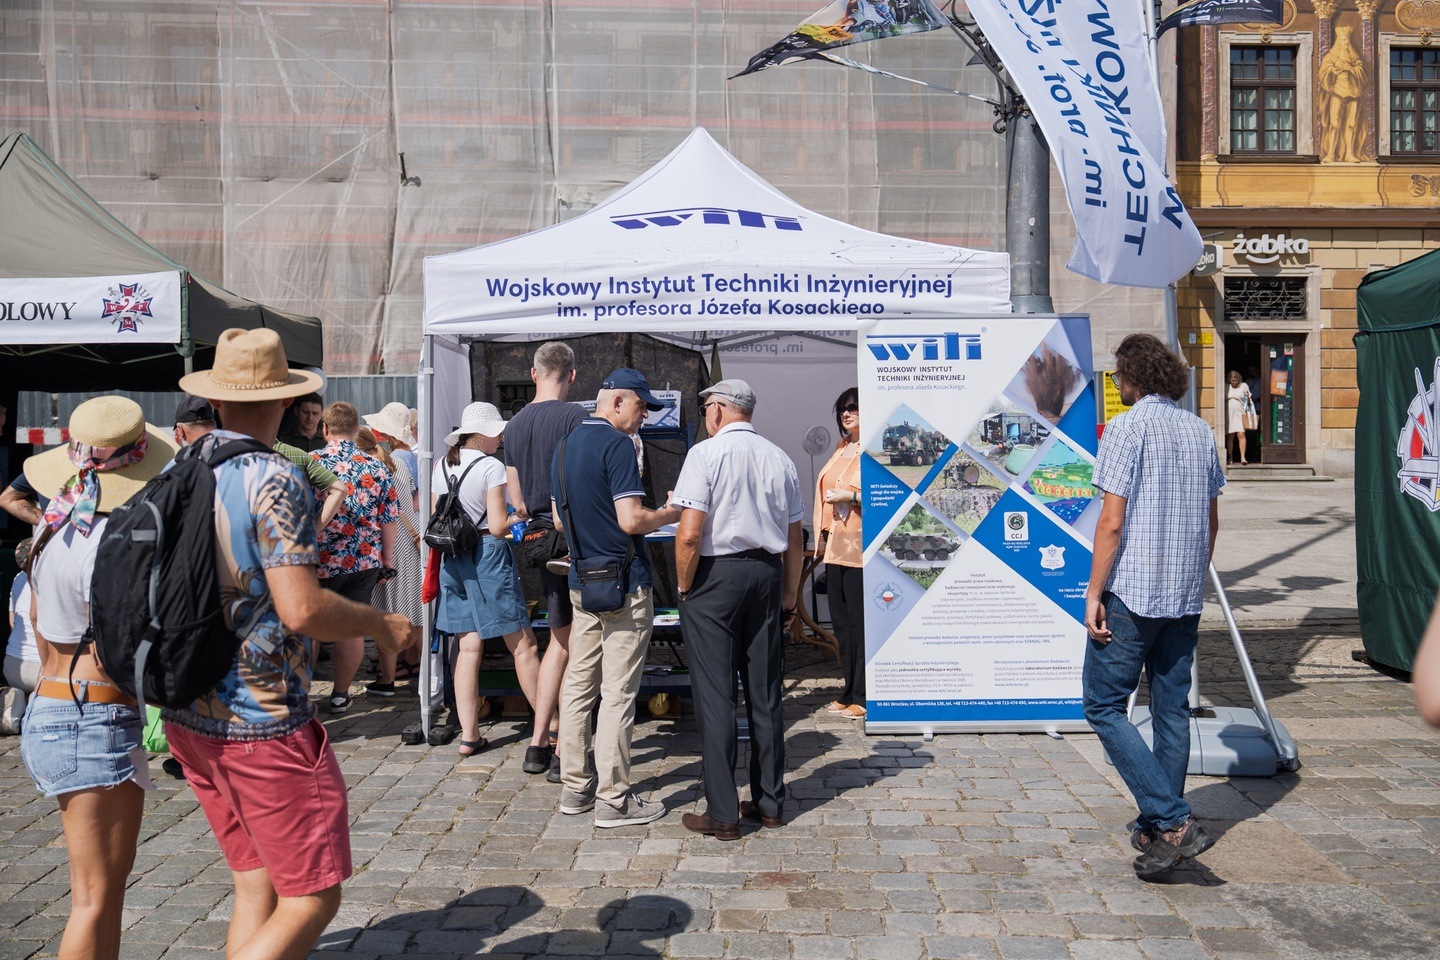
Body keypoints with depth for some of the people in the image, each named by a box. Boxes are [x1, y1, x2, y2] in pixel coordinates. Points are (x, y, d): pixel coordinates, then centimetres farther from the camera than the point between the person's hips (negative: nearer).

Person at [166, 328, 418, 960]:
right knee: (312, 897, 1)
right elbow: (301, 610, -24)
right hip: (265, 723, -8)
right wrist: (381, 624, -8)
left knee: (255, 886, 17)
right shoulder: (275, 481, -16)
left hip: (188, 716, 8)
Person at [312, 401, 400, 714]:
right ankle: (340, 695, 20)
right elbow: (388, 521, 2)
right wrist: (387, 563, 11)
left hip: (317, 561, -1)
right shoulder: (377, 469, -1)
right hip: (363, 562, 2)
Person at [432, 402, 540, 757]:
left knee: (468, 646, 9)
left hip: (453, 557, 7)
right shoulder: (491, 466, -12)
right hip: (488, 555, -7)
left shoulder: (441, 466, 9)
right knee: (522, 645, -1)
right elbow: (498, 526, -14)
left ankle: (469, 735, 9)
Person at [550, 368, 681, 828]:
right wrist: (670, 513, -3)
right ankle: (613, 798, 2)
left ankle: (575, 786, 20)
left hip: (582, 581, 9)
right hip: (624, 583, -8)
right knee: (618, 692, -3)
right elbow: (631, 519, -20)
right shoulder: (617, 445, -15)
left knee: (578, 685, 12)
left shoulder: (566, 445, 12)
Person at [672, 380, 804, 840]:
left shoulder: (706, 453, -8)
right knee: (765, 692, 12)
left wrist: (684, 587, -3)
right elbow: (795, 540, 11)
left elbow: (690, 534, -16)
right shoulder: (780, 459, 8)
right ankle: (769, 802, 21)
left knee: (715, 695, 0)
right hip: (766, 575, 5)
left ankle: (722, 814, 4)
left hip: (715, 575, -5)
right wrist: (789, 595, 20)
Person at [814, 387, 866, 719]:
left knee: (860, 623, -3)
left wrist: (852, 496, -20)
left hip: (861, 546, -9)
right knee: (841, 621, 12)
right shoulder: (842, 448, 18)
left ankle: (864, 697, 4)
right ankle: (849, 690, 21)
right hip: (836, 546, 9)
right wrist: (823, 536, 19)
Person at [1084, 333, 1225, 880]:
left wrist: (1094, 593, -11)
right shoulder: (1201, 431, 10)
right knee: (1172, 710, 12)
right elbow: (1211, 521, 15)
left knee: (1104, 706, 0)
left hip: (1132, 593, -7)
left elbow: (1112, 520, -16)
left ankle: (1172, 822, -9)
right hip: (1186, 596, 8)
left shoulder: (1127, 427, -11)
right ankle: (1159, 830, 21)